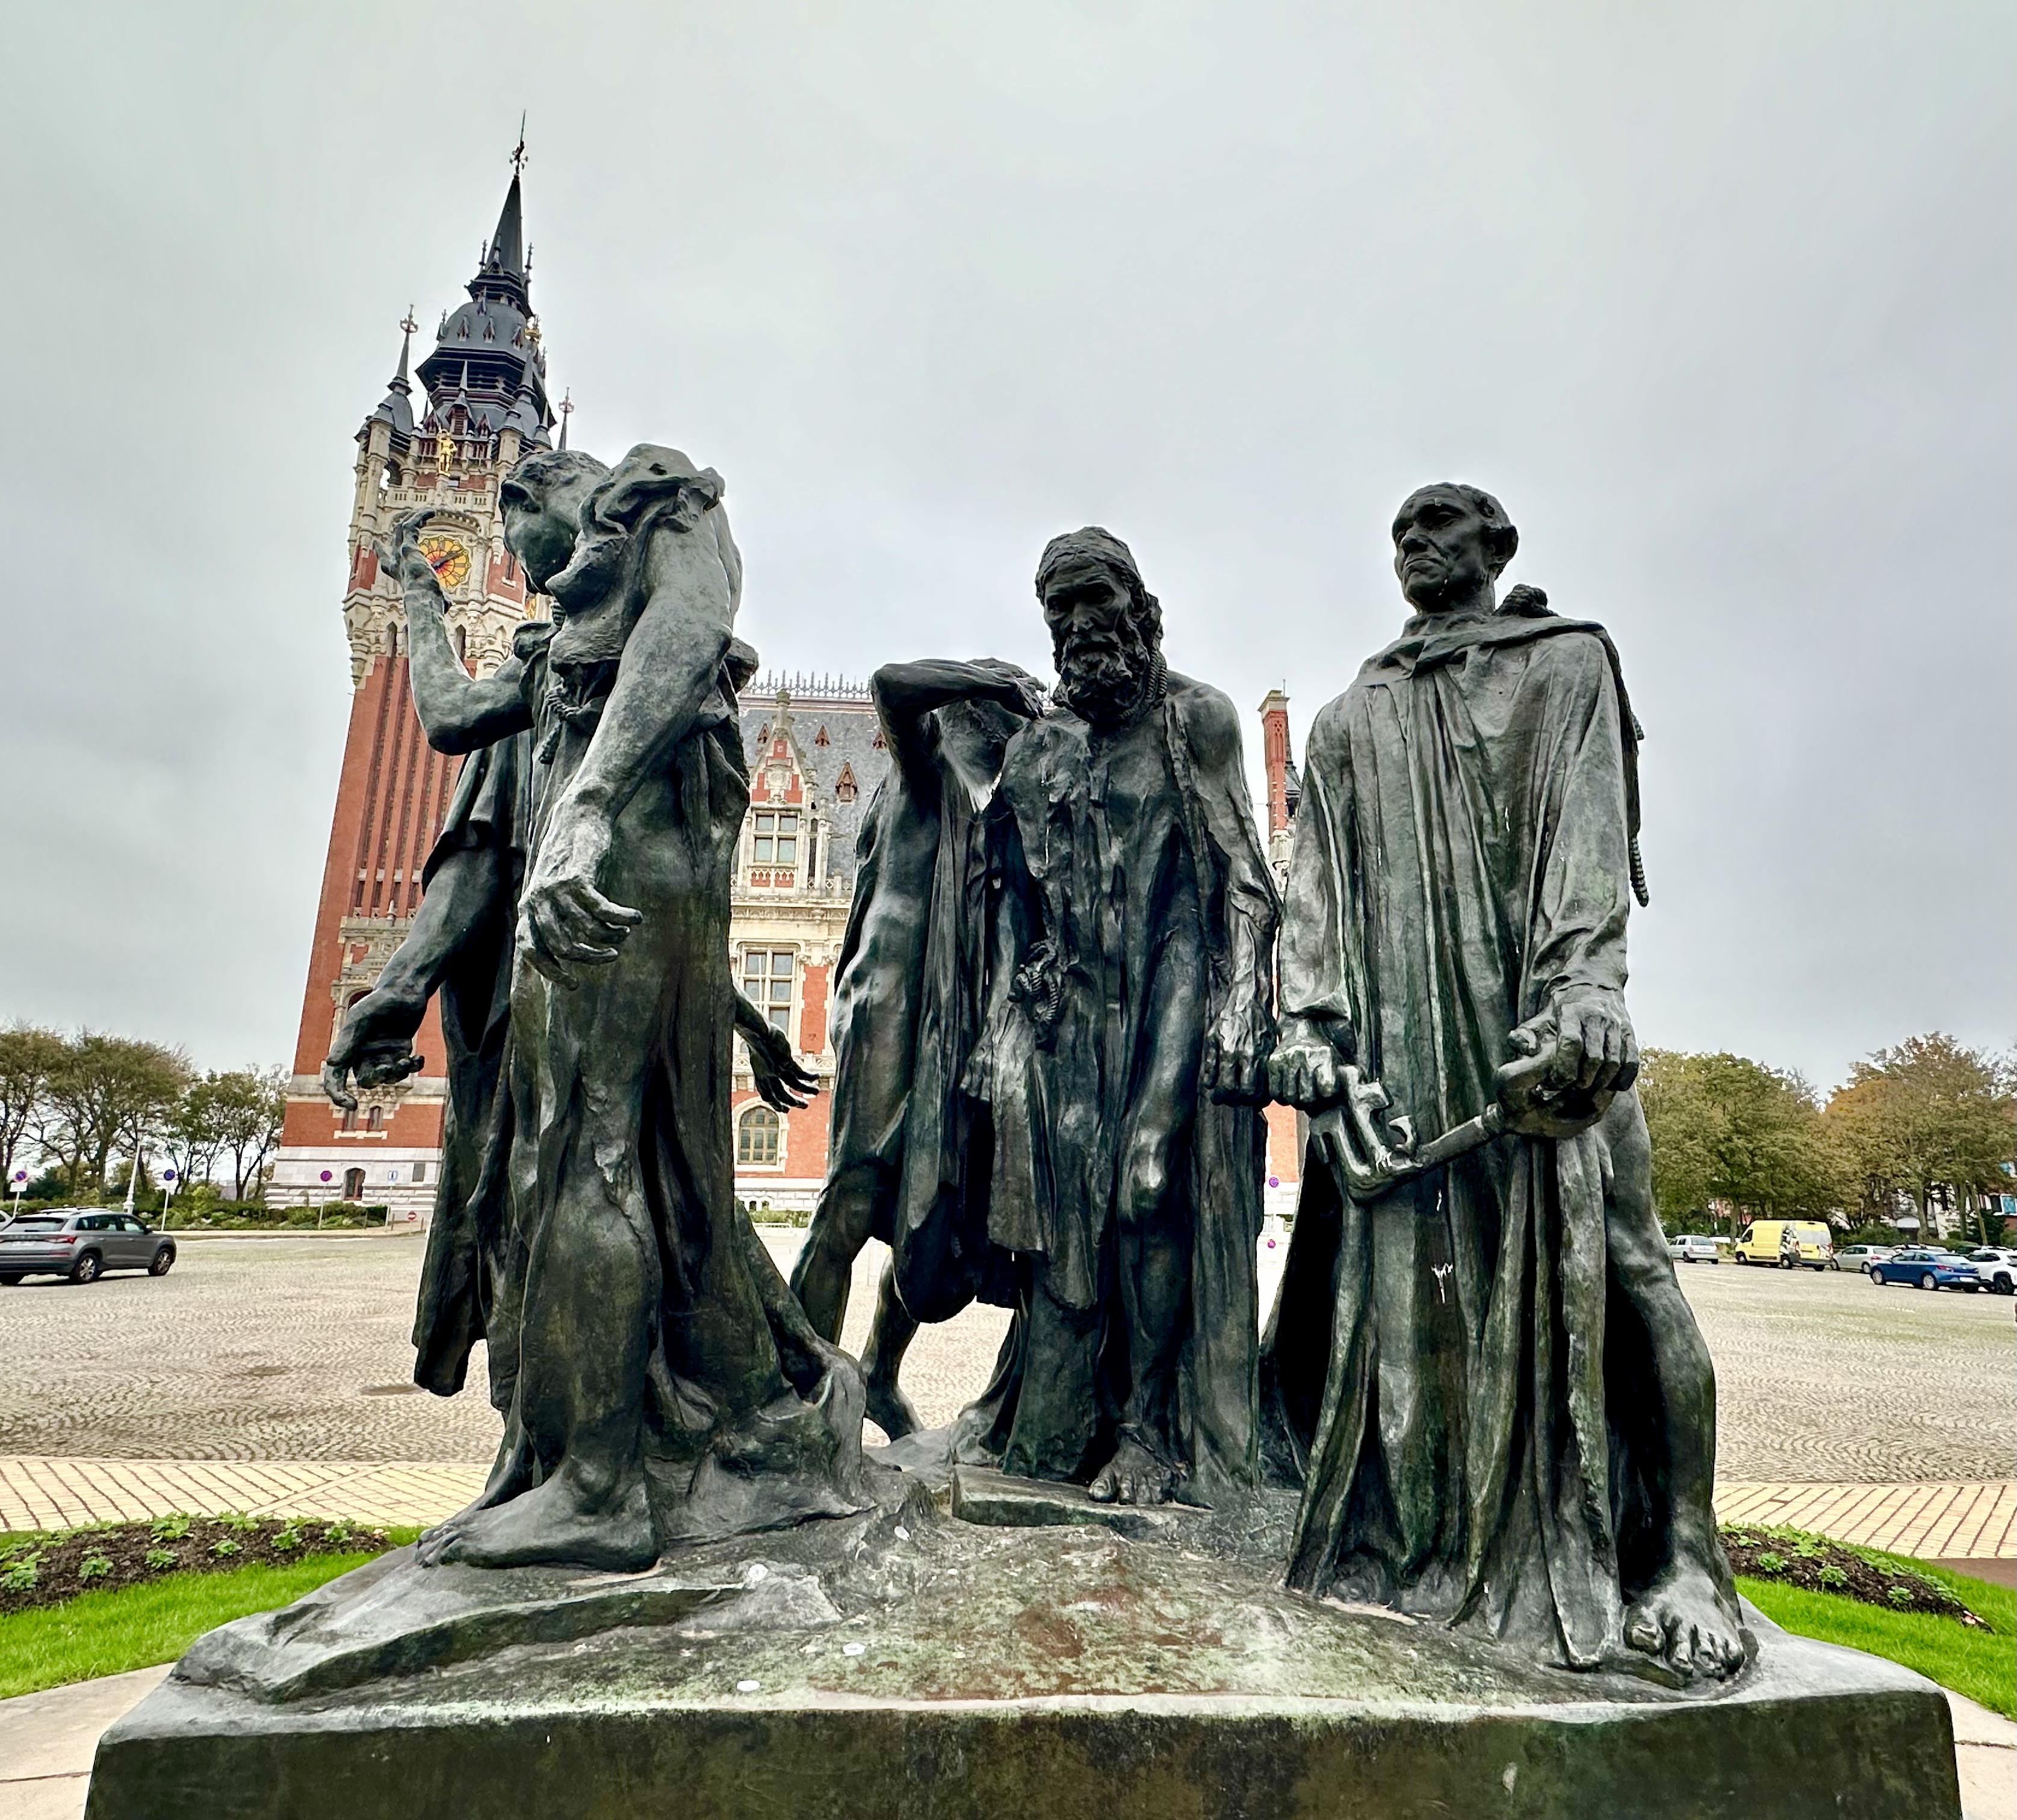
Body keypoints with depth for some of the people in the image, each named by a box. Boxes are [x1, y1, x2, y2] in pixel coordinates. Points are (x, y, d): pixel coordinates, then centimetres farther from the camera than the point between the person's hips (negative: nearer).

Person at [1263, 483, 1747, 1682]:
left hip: (1538, 1018, -2)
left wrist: (1582, 987, -19)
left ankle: (1677, 1562, 4)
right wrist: (1312, 1031, -3)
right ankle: (1411, 1557, 10)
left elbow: (1591, 831, -3)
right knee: (1401, 1284, 0)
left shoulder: (1568, 663, 14)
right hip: (1398, 1035, 3)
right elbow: (1317, 887, 12)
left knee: (1603, 1268, -7)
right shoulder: (1352, 720, 22)